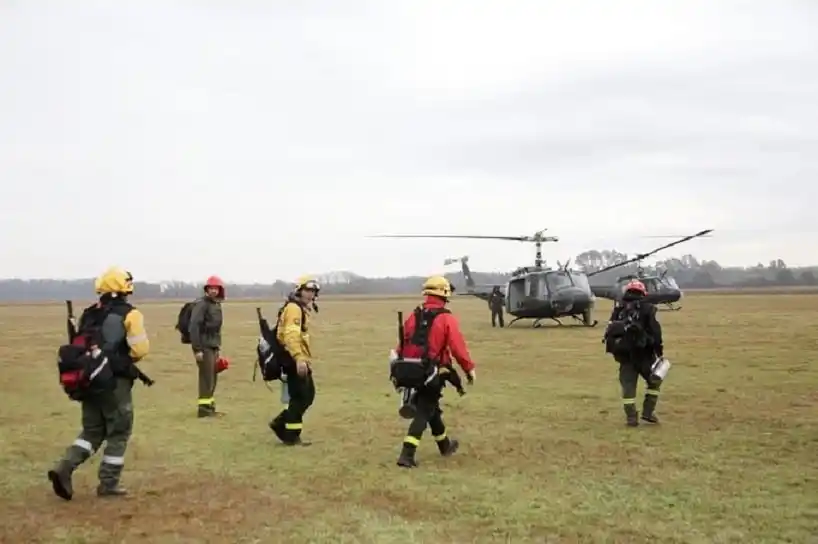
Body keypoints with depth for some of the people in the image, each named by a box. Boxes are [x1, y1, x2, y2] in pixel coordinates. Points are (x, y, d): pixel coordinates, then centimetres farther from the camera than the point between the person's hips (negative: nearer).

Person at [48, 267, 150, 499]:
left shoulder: (88, 314, 11)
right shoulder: (129, 314, -9)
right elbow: (141, 350, -14)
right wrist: (125, 357, 6)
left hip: (88, 379, 6)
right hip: (115, 382, -6)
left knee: (92, 430, 17)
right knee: (118, 433, 7)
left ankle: (65, 467, -2)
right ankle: (108, 483, 10)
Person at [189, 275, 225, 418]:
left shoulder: (217, 304, 13)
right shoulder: (201, 304, -14)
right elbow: (193, 327, -20)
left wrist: (218, 347, 18)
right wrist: (197, 349, -22)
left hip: (213, 346, 9)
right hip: (204, 346, -9)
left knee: (213, 378, 12)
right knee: (206, 377, -7)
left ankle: (210, 406, 20)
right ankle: (204, 408, -3)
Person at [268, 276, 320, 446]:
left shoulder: (302, 309, 20)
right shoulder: (294, 308, -13)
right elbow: (291, 335, -26)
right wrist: (299, 359, -34)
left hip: (300, 359, 10)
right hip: (294, 360, -10)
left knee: (308, 395, 13)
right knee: (300, 397, -4)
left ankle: (281, 424, 19)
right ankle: (291, 435, 4)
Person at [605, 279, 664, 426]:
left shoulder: (618, 309, 10)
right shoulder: (646, 308, -4)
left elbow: (610, 331, 11)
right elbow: (655, 331, -9)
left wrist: (616, 350, 19)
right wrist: (660, 350, -1)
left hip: (623, 354, 4)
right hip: (643, 353, -3)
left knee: (628, 385, 6)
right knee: (654, 381, 15)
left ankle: (631, 417, 5)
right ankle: (648, 412, 8)